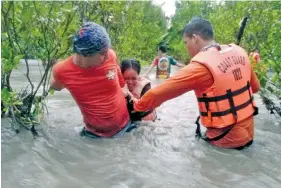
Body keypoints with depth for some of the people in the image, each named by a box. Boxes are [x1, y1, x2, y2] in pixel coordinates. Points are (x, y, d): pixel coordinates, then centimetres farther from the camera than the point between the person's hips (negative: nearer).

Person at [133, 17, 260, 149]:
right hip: (248, 132, 7)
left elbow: (160, 92, -17)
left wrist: (137, 105, -1)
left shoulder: (201, 66, -22)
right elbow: (255, 86, 14)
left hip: (227, 140, -7)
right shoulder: (238, 51, 0)